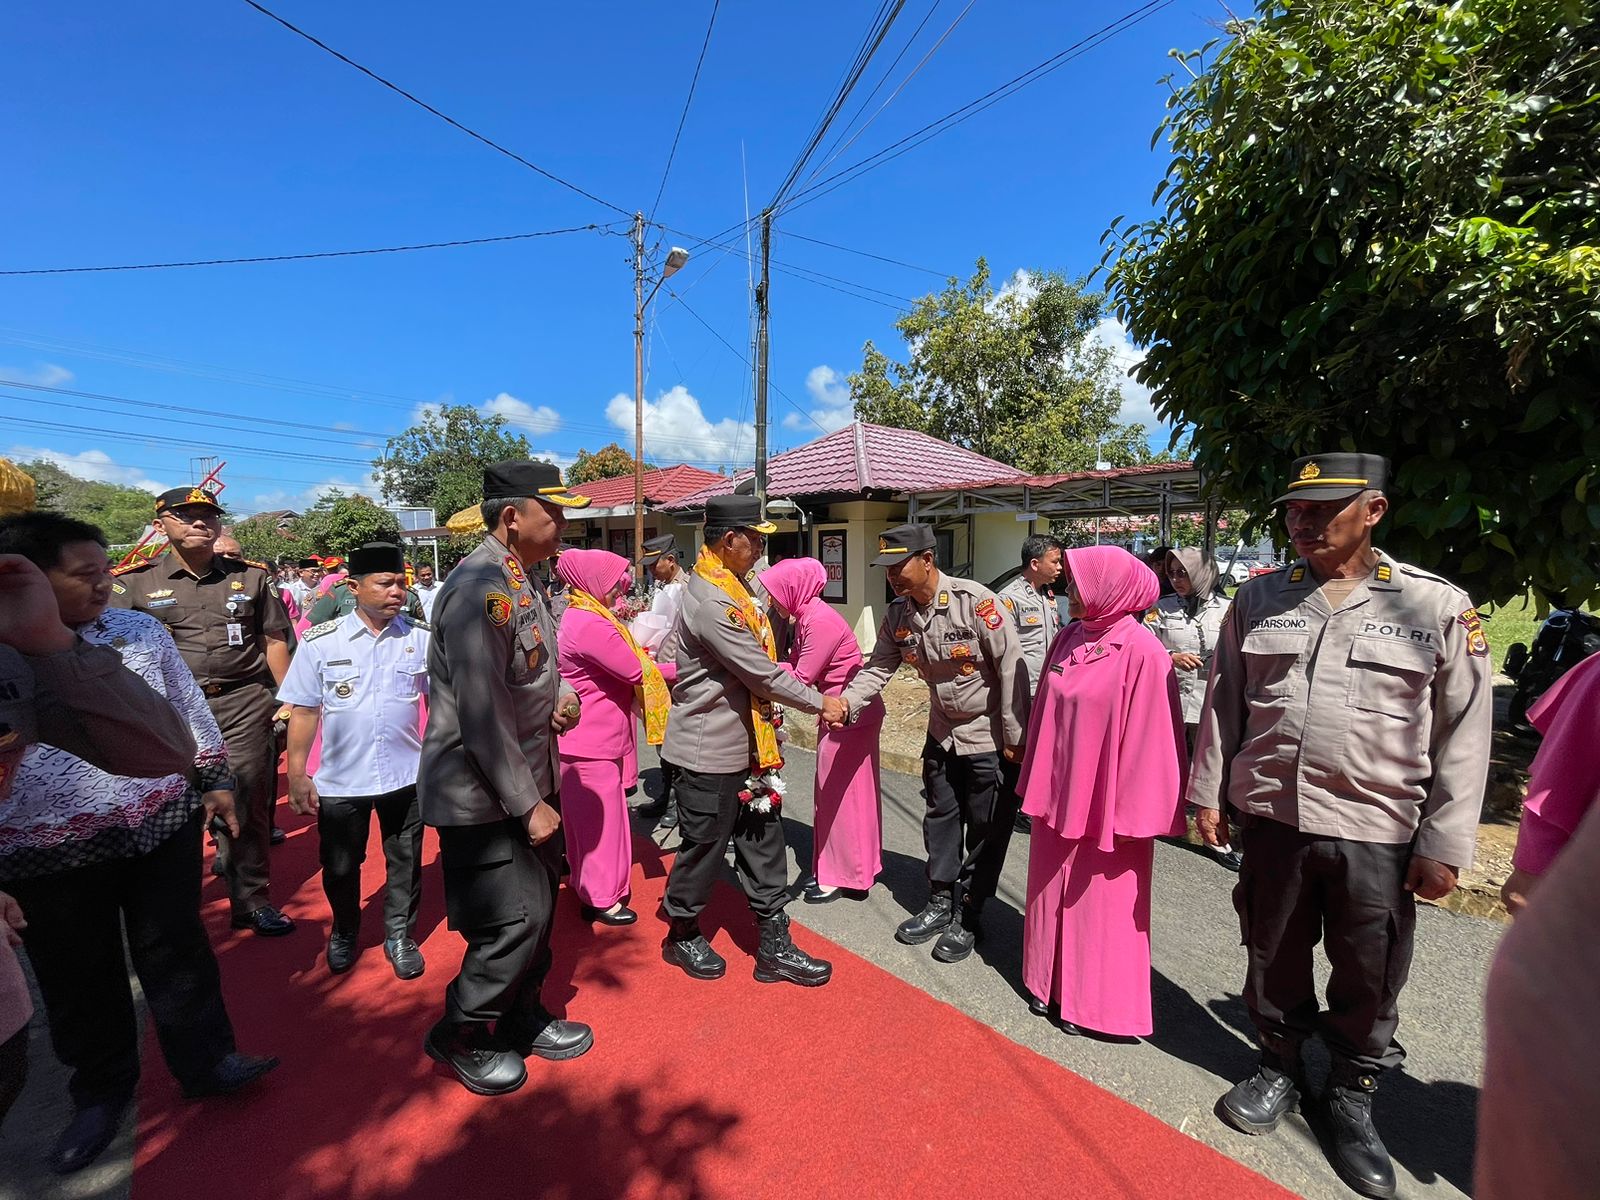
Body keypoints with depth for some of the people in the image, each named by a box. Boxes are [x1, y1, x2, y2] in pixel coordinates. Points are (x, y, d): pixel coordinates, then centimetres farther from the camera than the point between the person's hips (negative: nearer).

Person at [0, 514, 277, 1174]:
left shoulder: (141, 629, -3)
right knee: (78, 977, 17)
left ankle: (205, 1063, 32)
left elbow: (190, 709, 8)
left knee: (175, 950, 14)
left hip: (164, 827, 1)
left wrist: (215, 778, 10)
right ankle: (101, 1091, 41)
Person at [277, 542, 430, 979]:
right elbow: (304, 711, -2)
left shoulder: (421, 639, -5)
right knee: (340, 866, 19)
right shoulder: (320, 642, -7)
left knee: (405, 863, 14)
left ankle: (400, 934, 35)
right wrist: (296, 774, -3)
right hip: (339, 778, 0)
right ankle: (344, 932, 45)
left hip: (406, 775, 0)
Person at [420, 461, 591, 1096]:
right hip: (483, 797, -9)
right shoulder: (481, 589, -24)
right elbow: (482, 717, -25)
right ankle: (460, 1036, 28)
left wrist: (559, 699, 2)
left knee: (538, 905, 19)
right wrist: (528, 805, -19)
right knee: (516, 919, 2)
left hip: (526, 781, 9)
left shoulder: (524, 580, 8)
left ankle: (523, 1018, 40)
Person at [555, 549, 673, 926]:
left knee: (586, 816, 22)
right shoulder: (590, 624, -24)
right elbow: (635, 671, -21)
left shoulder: (582, 617, 10)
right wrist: (680, 668, -10)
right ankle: (602, 898, 18)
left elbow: (622, 663, 10)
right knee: (600, 817, 3)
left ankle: (586, 883, 38)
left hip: (592, 736, 10)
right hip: (593, 741, -10)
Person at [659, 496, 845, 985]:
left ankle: (773, 947, 27)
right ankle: (682, 936, 35)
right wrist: (820, 703, -9)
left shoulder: (731, 585, 7)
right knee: (704, 845, 10)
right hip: (711, 749, -9)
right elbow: (763, 674, -22)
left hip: (744, 742, 9)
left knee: (763, 841, 14)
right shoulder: (710, 601, -24)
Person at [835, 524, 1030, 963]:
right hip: (942, 732, 6)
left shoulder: (975, 601, -25)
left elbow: (1011, 668, -22)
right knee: (940, 819, 17)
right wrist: (846, 702, -22)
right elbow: (878, 668, -3)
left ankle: (966, 918, 24)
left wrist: (1015, 737, -19)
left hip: (990, 735, -6)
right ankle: (940, 904, 35)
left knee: (985, 828, 7)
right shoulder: (897, 615, -6)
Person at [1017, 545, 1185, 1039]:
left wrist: (1133, 814, -15)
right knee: (1052, 893, 19)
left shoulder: (1141, 652, -18)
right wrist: (1038, 786, 11)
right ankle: (1052, 984, 38)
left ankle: (1098, 1004, 31)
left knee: (1101, 905, 11)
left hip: (1106, 803, -6)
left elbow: (1150, 738, -18)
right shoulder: (1068, 640, 2)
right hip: (1058, 795, 7)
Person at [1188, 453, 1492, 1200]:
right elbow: (1223, 703, 6)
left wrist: (1445, 843, -4)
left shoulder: (1438, 606, -3)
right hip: (1272, 816, 2)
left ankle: (1352, 1097, 39)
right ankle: (1279, 1067, 40)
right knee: (1274, 957, 17)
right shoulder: (1258, 600, 2)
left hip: (1378, 832, -1)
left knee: (1369, 979, 14)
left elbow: (1464, 733, -2)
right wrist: (1207, 792, 6)